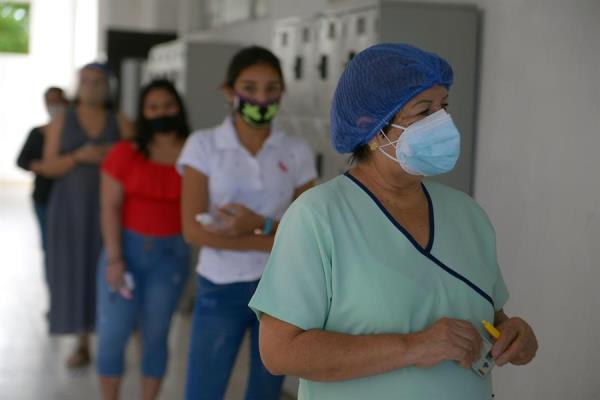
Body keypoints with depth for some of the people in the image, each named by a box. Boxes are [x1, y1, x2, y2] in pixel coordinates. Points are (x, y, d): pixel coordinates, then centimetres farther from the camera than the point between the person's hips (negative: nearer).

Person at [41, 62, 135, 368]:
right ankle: (82, 345, 7)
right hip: (71, 208, 0)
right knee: (75, 273, -2)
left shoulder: (120, 122, 5)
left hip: (109, 208, 0)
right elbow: (48, 166, -1)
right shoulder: (61, 122, 4)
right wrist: (79, 157, -17)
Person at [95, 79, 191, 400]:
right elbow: (110, 207, -5)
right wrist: (114, 258, -10)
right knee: (113, 333, 1)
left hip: (171, 253, 1)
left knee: (155, 335, 8)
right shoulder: (125, 153, -3)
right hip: (126, 248, 0)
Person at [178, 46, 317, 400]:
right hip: (221, 289, -2)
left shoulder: (297, 152, 0)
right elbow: (194, 230, -13)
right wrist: (281, 241, -15)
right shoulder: (203, 145, -6)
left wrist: (261, 225, -18)